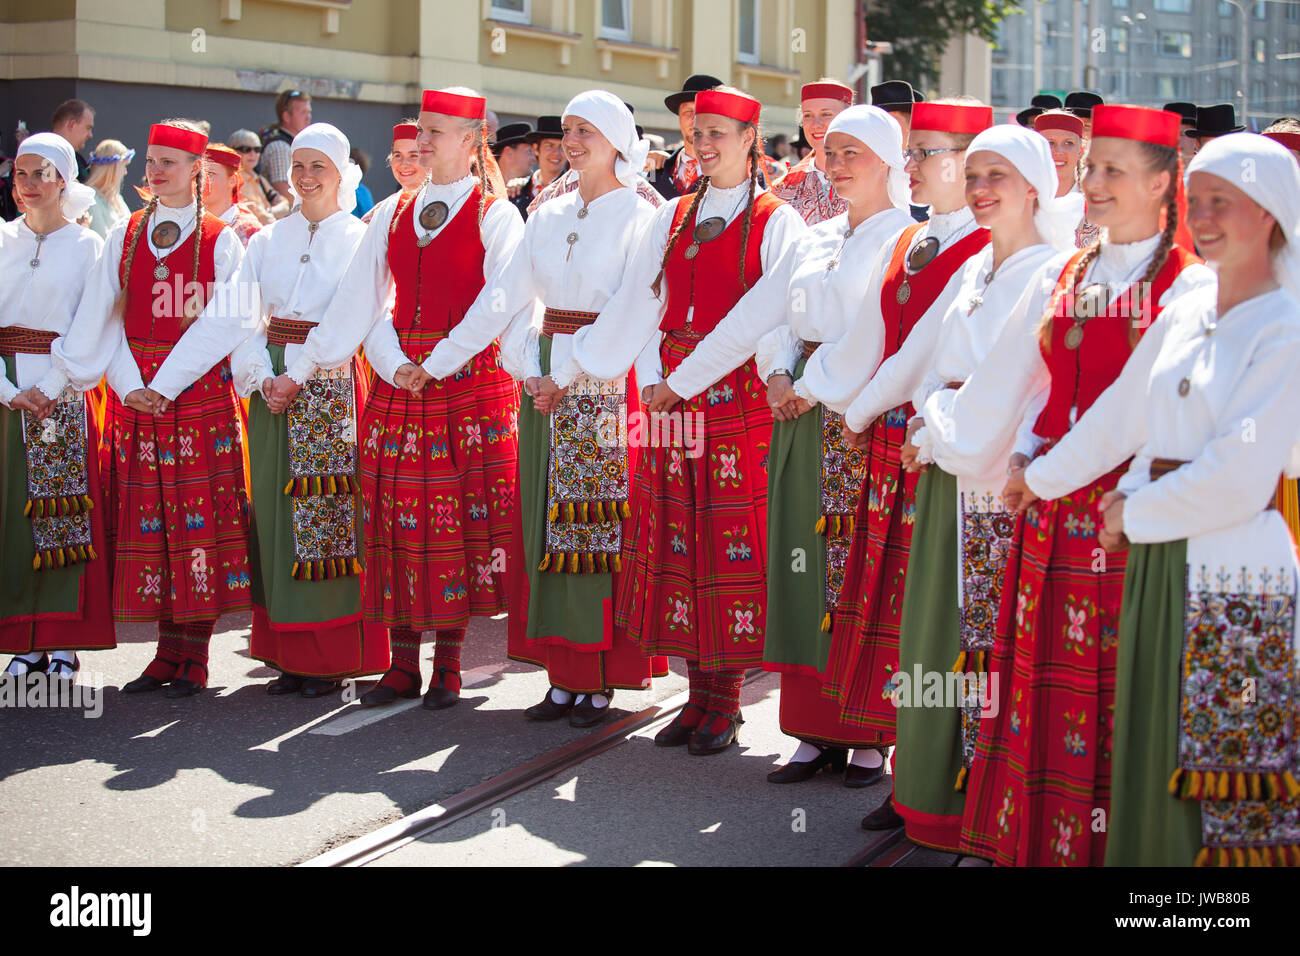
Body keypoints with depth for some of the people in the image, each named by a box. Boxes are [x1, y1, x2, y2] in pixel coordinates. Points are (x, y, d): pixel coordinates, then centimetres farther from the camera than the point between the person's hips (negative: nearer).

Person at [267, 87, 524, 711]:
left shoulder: (496, 215, -1)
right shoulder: (392, 214, 12)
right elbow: (358, 301, 9)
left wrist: (439, 366, -20)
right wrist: (300, 369, 0)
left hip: (470, 381, -4)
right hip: (398, 381, 4)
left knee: (459, 520, -2)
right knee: (398, 521, 2)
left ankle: (448, 665, 7)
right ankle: (403, 665, 9)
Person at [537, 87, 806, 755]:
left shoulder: (776, 221, -1)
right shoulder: (672, 218, 15)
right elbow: (637, 305, 13)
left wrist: (689, 377, -16)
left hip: (739, 394, -5)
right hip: (671, 395, 5)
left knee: (732, 543, -3)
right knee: (679, 540, 4)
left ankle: (726, 700, 5)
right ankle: (699, 694, 13)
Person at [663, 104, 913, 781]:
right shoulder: (812, 240, 19)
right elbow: (757, 316, 15)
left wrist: (820, 384, -17)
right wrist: (779, 374, -2)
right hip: (805, 416, 6)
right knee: (809, 565, 3)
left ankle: (872, 735, 1)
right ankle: (817, 731, 9)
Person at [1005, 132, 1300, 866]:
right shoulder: (1183, 316, 9)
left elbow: (1239, 480, -16)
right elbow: (1119, 417, 19)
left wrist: (1133, 514, -6)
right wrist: (1039, 479, 24)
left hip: (1237, 577, -7)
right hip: (1158, 564, 7)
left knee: (1227, 769, -1)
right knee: (1153, 751, 13)